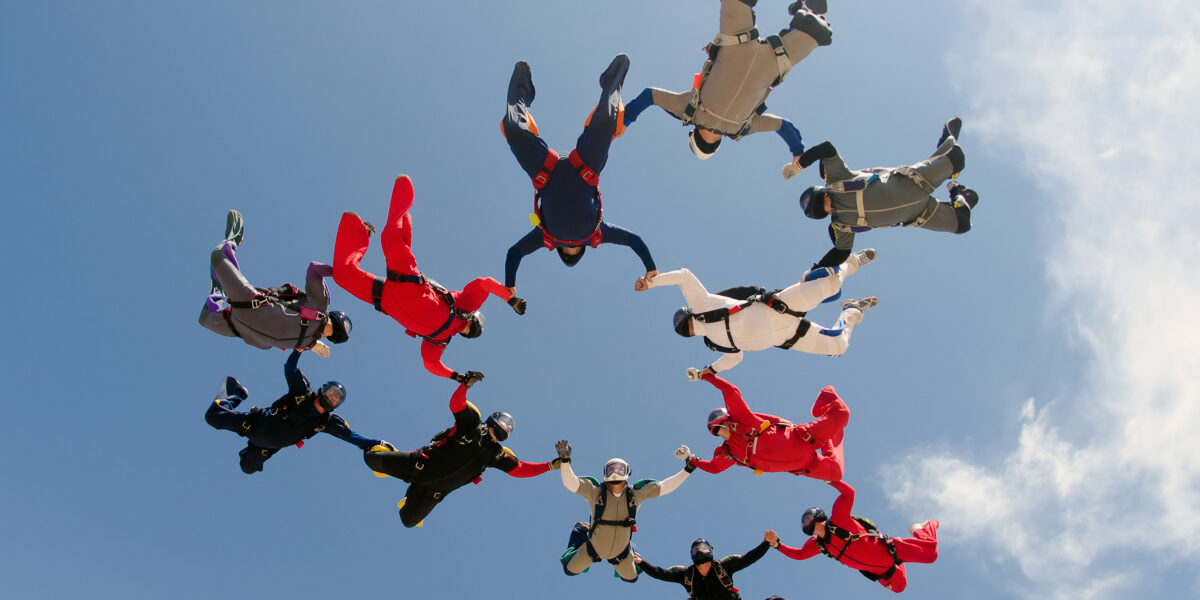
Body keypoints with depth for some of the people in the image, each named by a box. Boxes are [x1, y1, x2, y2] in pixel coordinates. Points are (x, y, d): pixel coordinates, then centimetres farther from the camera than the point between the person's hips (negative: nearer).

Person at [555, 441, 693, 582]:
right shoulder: (595, 491, -27)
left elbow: (665, 487, -16)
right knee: (570, 570, 17)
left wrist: (687, 470, -22)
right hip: (594, 548, -2)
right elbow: (570, 482, -37)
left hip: (621, 552, 2)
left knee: (631, 578, 22)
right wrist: (565, 460, -54)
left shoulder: (635, 493, -19)